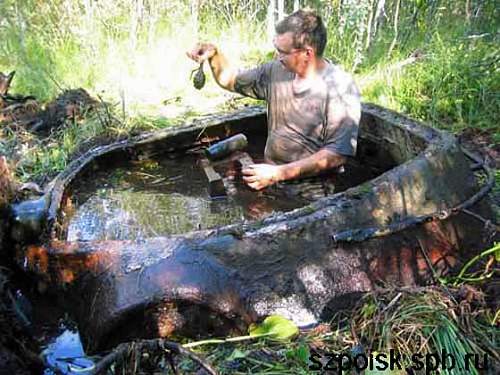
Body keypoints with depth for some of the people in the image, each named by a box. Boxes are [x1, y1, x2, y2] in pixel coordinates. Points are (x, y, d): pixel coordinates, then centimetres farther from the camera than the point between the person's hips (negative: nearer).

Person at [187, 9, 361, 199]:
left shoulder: (341, 89, -14)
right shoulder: (276, 70, 4)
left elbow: (337, 154, -18)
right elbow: (231, 80, 18)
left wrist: (280, 173, -24)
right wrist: (215, 54, -2)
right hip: (271, 175, 6)